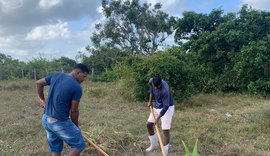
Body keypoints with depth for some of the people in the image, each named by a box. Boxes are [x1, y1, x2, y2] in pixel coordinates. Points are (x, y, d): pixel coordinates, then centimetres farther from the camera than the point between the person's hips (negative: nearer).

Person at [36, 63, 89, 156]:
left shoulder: (56, 76, 4)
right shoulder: (77, 87, -15)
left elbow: (38, 83, 15)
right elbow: (74, 111, -11)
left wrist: (42, 99, 26)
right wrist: (76, 126, 5)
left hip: (45, 120, 8)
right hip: (59, 122, -8)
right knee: (79, 145, 7)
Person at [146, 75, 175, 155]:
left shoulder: (165, 90, -35)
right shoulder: (151, 81, -16)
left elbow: (166, 106, -28)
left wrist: (158, 118, -24)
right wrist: (150, 101, 7)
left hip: (167, 108, -7)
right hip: (156, 106, 7)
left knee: (165, 131, -10)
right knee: (149, 125, 12)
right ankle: (154, 144, 33)